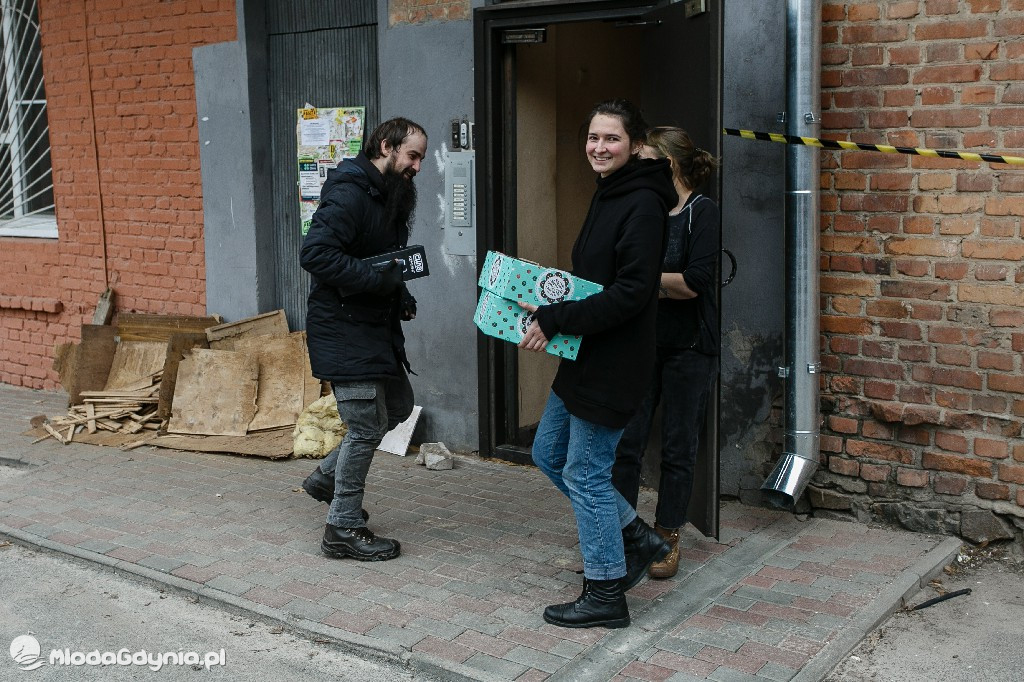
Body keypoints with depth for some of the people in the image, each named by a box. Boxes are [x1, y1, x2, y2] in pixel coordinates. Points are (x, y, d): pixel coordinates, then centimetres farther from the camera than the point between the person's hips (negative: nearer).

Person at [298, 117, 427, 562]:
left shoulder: (389, 198, 14)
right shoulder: (349, 192, -18)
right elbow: (315, 253, -29)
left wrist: (400, 295, 6)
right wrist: (380, 279, -26)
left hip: (374, 326, 10)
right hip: (343, 329, -10)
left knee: (398, 406, 18)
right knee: (367, 427, -4)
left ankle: (327, 477, 32)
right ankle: (344, 529, 11)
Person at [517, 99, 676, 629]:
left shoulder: (642, 204, -18)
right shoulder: (609, 195, 13)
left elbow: (630, 293, -26)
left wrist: (555, 320, -25)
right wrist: (550, 310, 7)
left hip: (613, 362, -10)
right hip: (584, 356, 10)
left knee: (585, 473, -1)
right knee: (549, 453, 18)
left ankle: (605, 595, 16)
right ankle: (635, 538, 30)